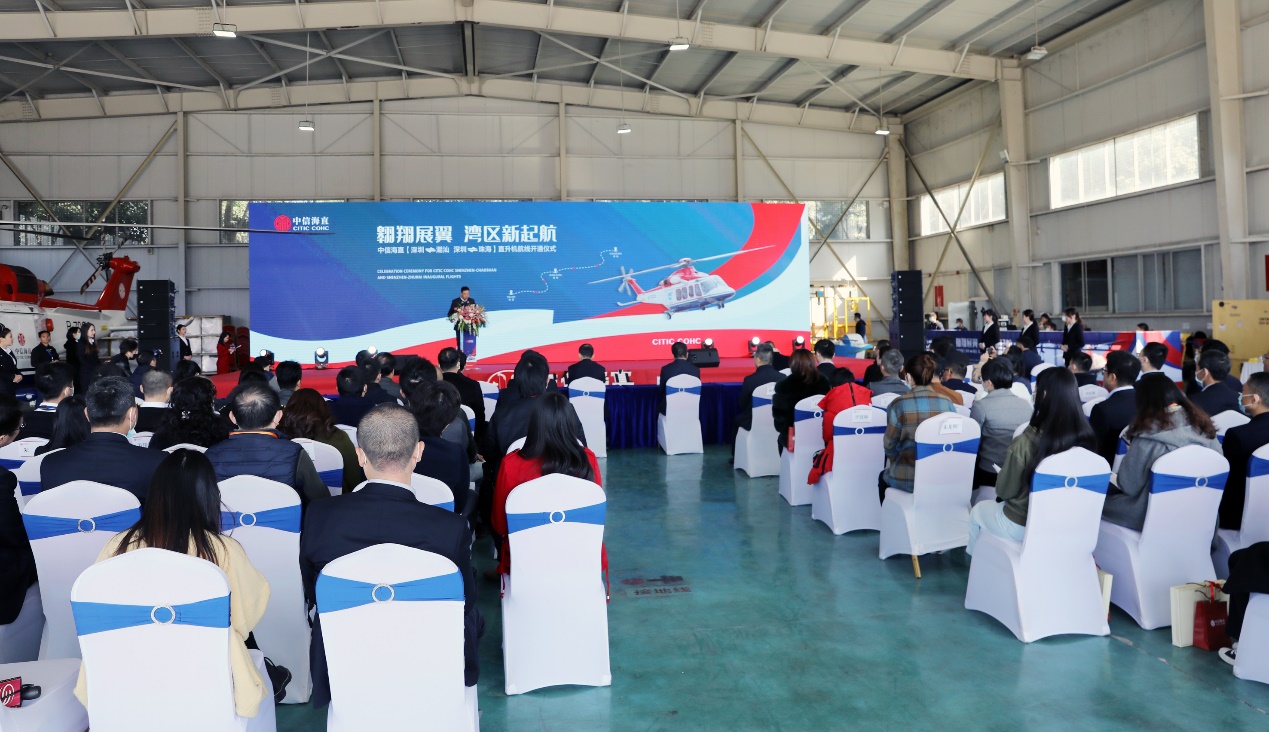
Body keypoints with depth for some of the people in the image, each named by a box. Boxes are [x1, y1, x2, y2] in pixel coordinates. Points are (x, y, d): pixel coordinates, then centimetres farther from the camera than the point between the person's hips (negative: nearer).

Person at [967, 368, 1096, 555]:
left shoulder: (1026, 442, -28)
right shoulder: (1085, 438, -15)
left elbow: (1004, 491, -14)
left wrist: (1001, 475, 7)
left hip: (1021, 526, -5)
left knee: (978, 510, 26)